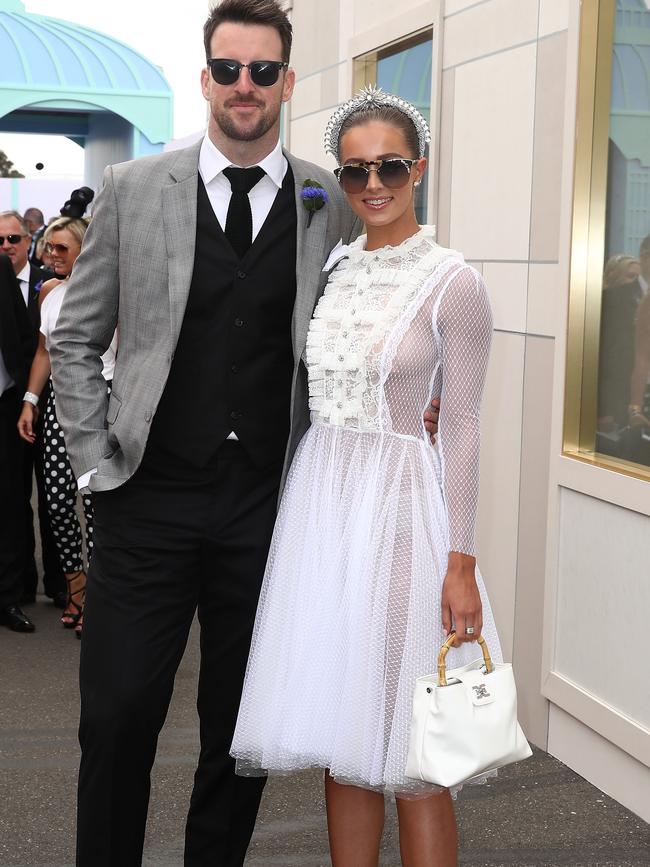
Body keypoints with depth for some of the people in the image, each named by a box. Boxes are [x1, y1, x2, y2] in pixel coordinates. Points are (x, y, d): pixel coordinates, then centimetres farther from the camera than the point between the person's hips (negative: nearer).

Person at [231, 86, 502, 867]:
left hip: (399, 506, -5)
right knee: (340, 741, 11)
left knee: (405, 755, 0)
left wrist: (461, 562, -11)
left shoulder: (452, 284, -7)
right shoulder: (329, 269, 9)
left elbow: (461, 429, -7)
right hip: (318, 501, 6)